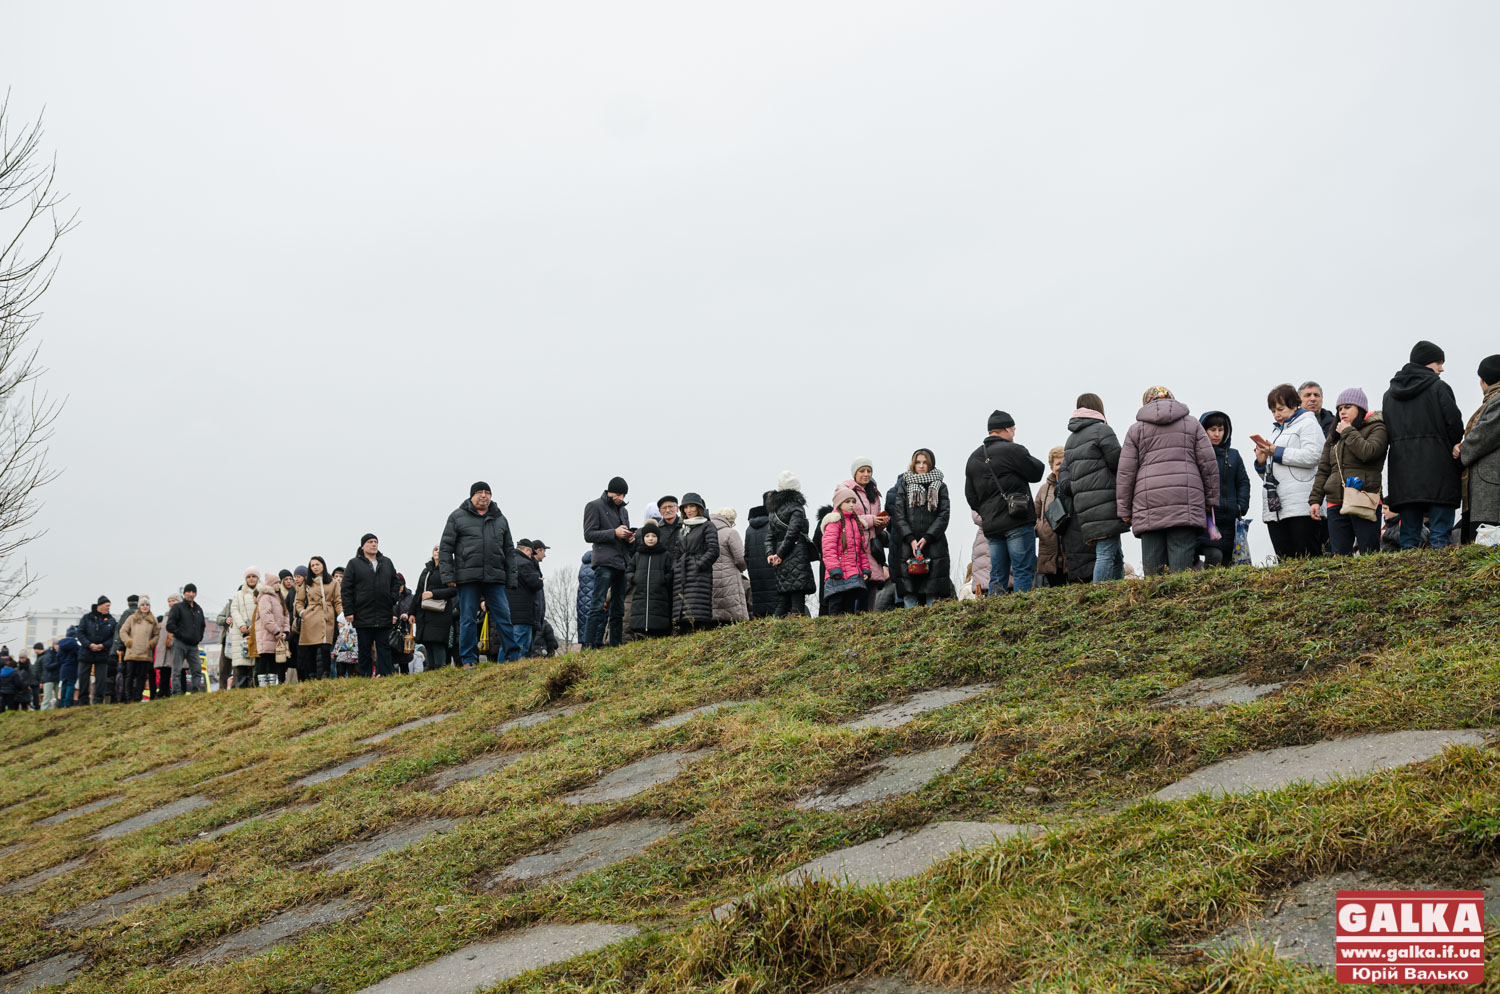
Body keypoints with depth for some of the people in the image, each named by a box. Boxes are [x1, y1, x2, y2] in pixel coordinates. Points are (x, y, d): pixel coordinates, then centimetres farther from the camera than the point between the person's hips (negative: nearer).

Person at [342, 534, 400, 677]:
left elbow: (396, 586, 12)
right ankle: (365, 678, 6)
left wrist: (395, 610, 3)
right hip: (363, 616, -2)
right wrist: (348, 611, -7)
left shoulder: (387, 563, 13)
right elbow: (346, 590, 1)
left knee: (384, 648, 3)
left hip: (384, 616, 2)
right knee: (364, 649, 3)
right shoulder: (354, 564, 5)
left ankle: (386, 675, 3)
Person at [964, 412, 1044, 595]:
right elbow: (1037, 472, -1)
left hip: (991, 525, 7)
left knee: (998, 575, 10)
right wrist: (1027, 457, 17)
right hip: (1017, 522, -7)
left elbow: (971, 497, 17)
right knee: (1024, 570, -6)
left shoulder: (973, 458, 15)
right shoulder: (1012, 450, -9)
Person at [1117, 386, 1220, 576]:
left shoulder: (1136, 429, 14)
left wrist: (1124, 510, 11)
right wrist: (1211, 499, 16)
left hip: (1149, 505, 0)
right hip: (1186, 503, 0)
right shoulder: (1192, 424, 16)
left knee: (1152, 569, -1)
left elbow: (1126, 473, 8)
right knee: (1182, 567, -6)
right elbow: (1209, 464, 10)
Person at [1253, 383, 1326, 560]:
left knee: (1307, 558, -9)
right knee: (1285, 560, 2)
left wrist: (1277, 452, -7)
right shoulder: (1275, 431, 29)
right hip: (1274, 507, 7)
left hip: (1300, 506, -7)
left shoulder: (1307, 424, 6)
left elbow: (1312, 456, -12)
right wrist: (1261, 462, 9)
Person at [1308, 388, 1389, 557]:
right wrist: (1315, 499, 11)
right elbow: (1323, 469, 20)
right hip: (1336, 503, 5)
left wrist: (1348, 432, -4)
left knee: (1368, 554, -8)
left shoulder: (1376, 428, 5)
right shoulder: (1335, 435, 22)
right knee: (1340, 555, 0)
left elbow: (1368, 452, -16)